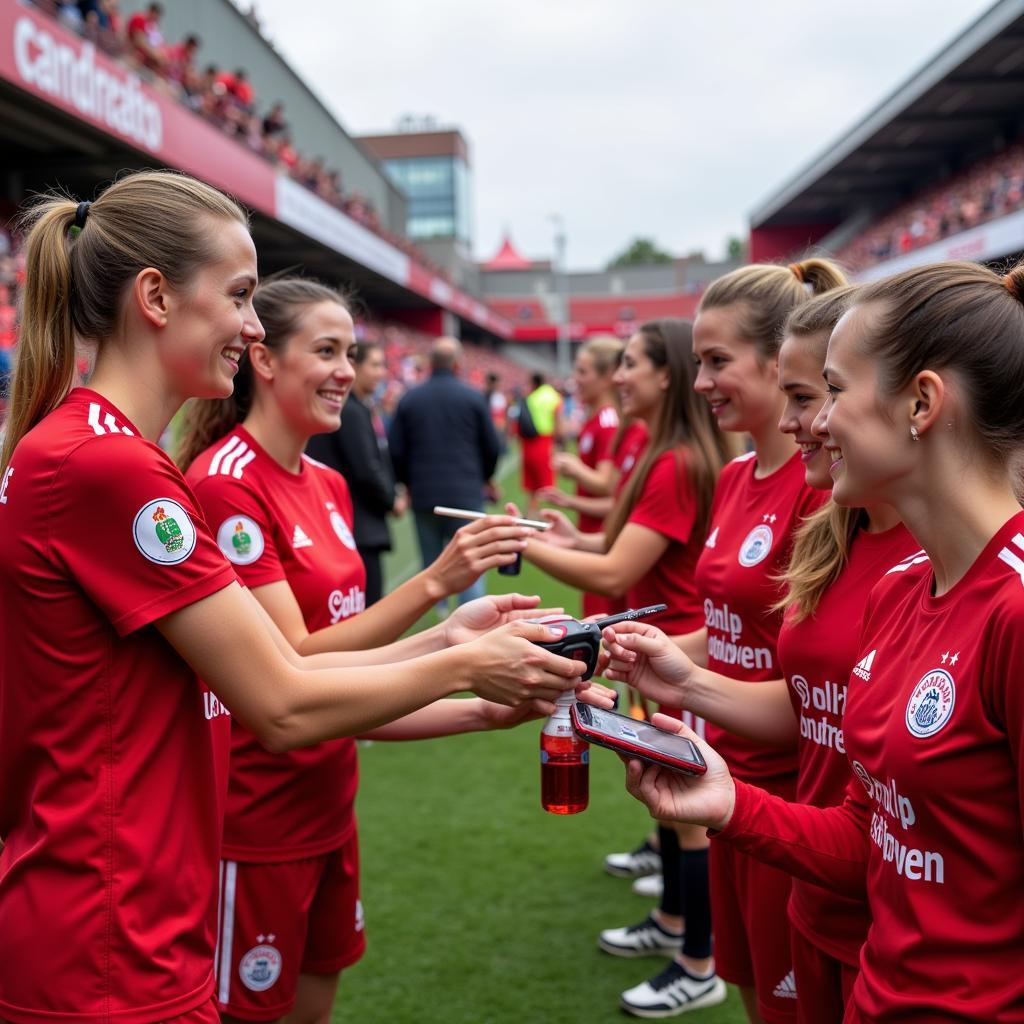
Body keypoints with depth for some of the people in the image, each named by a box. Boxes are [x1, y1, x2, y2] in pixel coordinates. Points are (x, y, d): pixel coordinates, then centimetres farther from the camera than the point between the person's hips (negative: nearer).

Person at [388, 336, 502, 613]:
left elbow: (396, 450, 3)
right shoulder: (473, 397, -3)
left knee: (430, 563, 13)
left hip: (423, 495, 2)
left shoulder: (409, 398, 2)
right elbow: (492, 447, 2)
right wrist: (484, 478, 21)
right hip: (466, 493, -2)